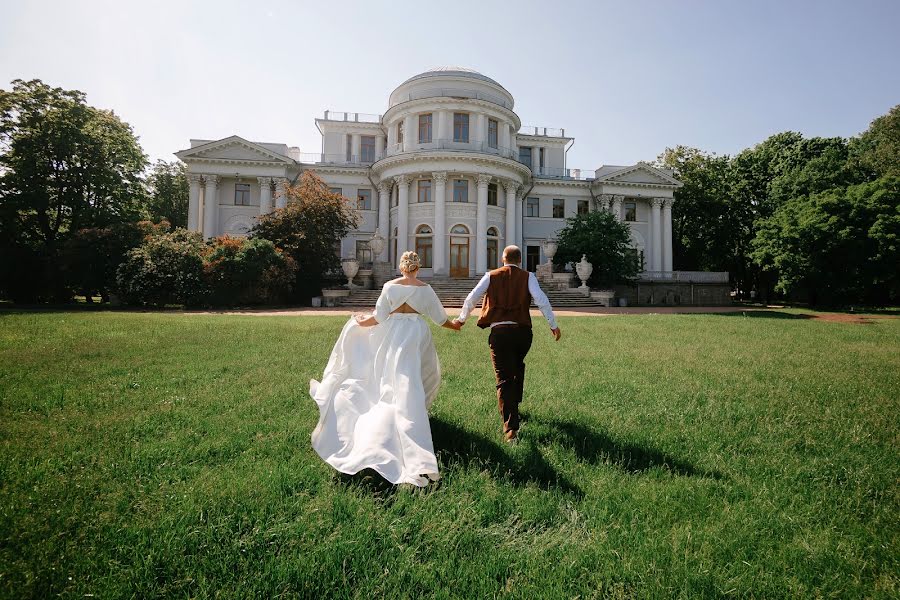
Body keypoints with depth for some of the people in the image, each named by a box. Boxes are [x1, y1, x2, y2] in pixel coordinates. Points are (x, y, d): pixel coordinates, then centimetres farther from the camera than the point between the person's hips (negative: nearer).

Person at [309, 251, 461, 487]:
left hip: (393, 336, 0)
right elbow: (440, 317, 7)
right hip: (416, 337, 0)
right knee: (409, 390, 10)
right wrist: (454, 325, 28)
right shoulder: (425, 289, -1)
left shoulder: (390, 286, -3)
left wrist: (362, 322, 17)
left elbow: (379, 316, -3)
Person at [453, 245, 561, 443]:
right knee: (517, 367, 29)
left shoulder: (491, 276, 7)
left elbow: (472, 297, 4)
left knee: (504, 379, 0)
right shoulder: (528, 277, 6)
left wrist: (461, 319, 17)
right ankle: (514, 405, 45)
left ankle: (511, 429, -7)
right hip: (523, 331, 2)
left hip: (499, 332, -1)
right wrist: (553, 325, 1)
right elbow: (541, 300, -5)